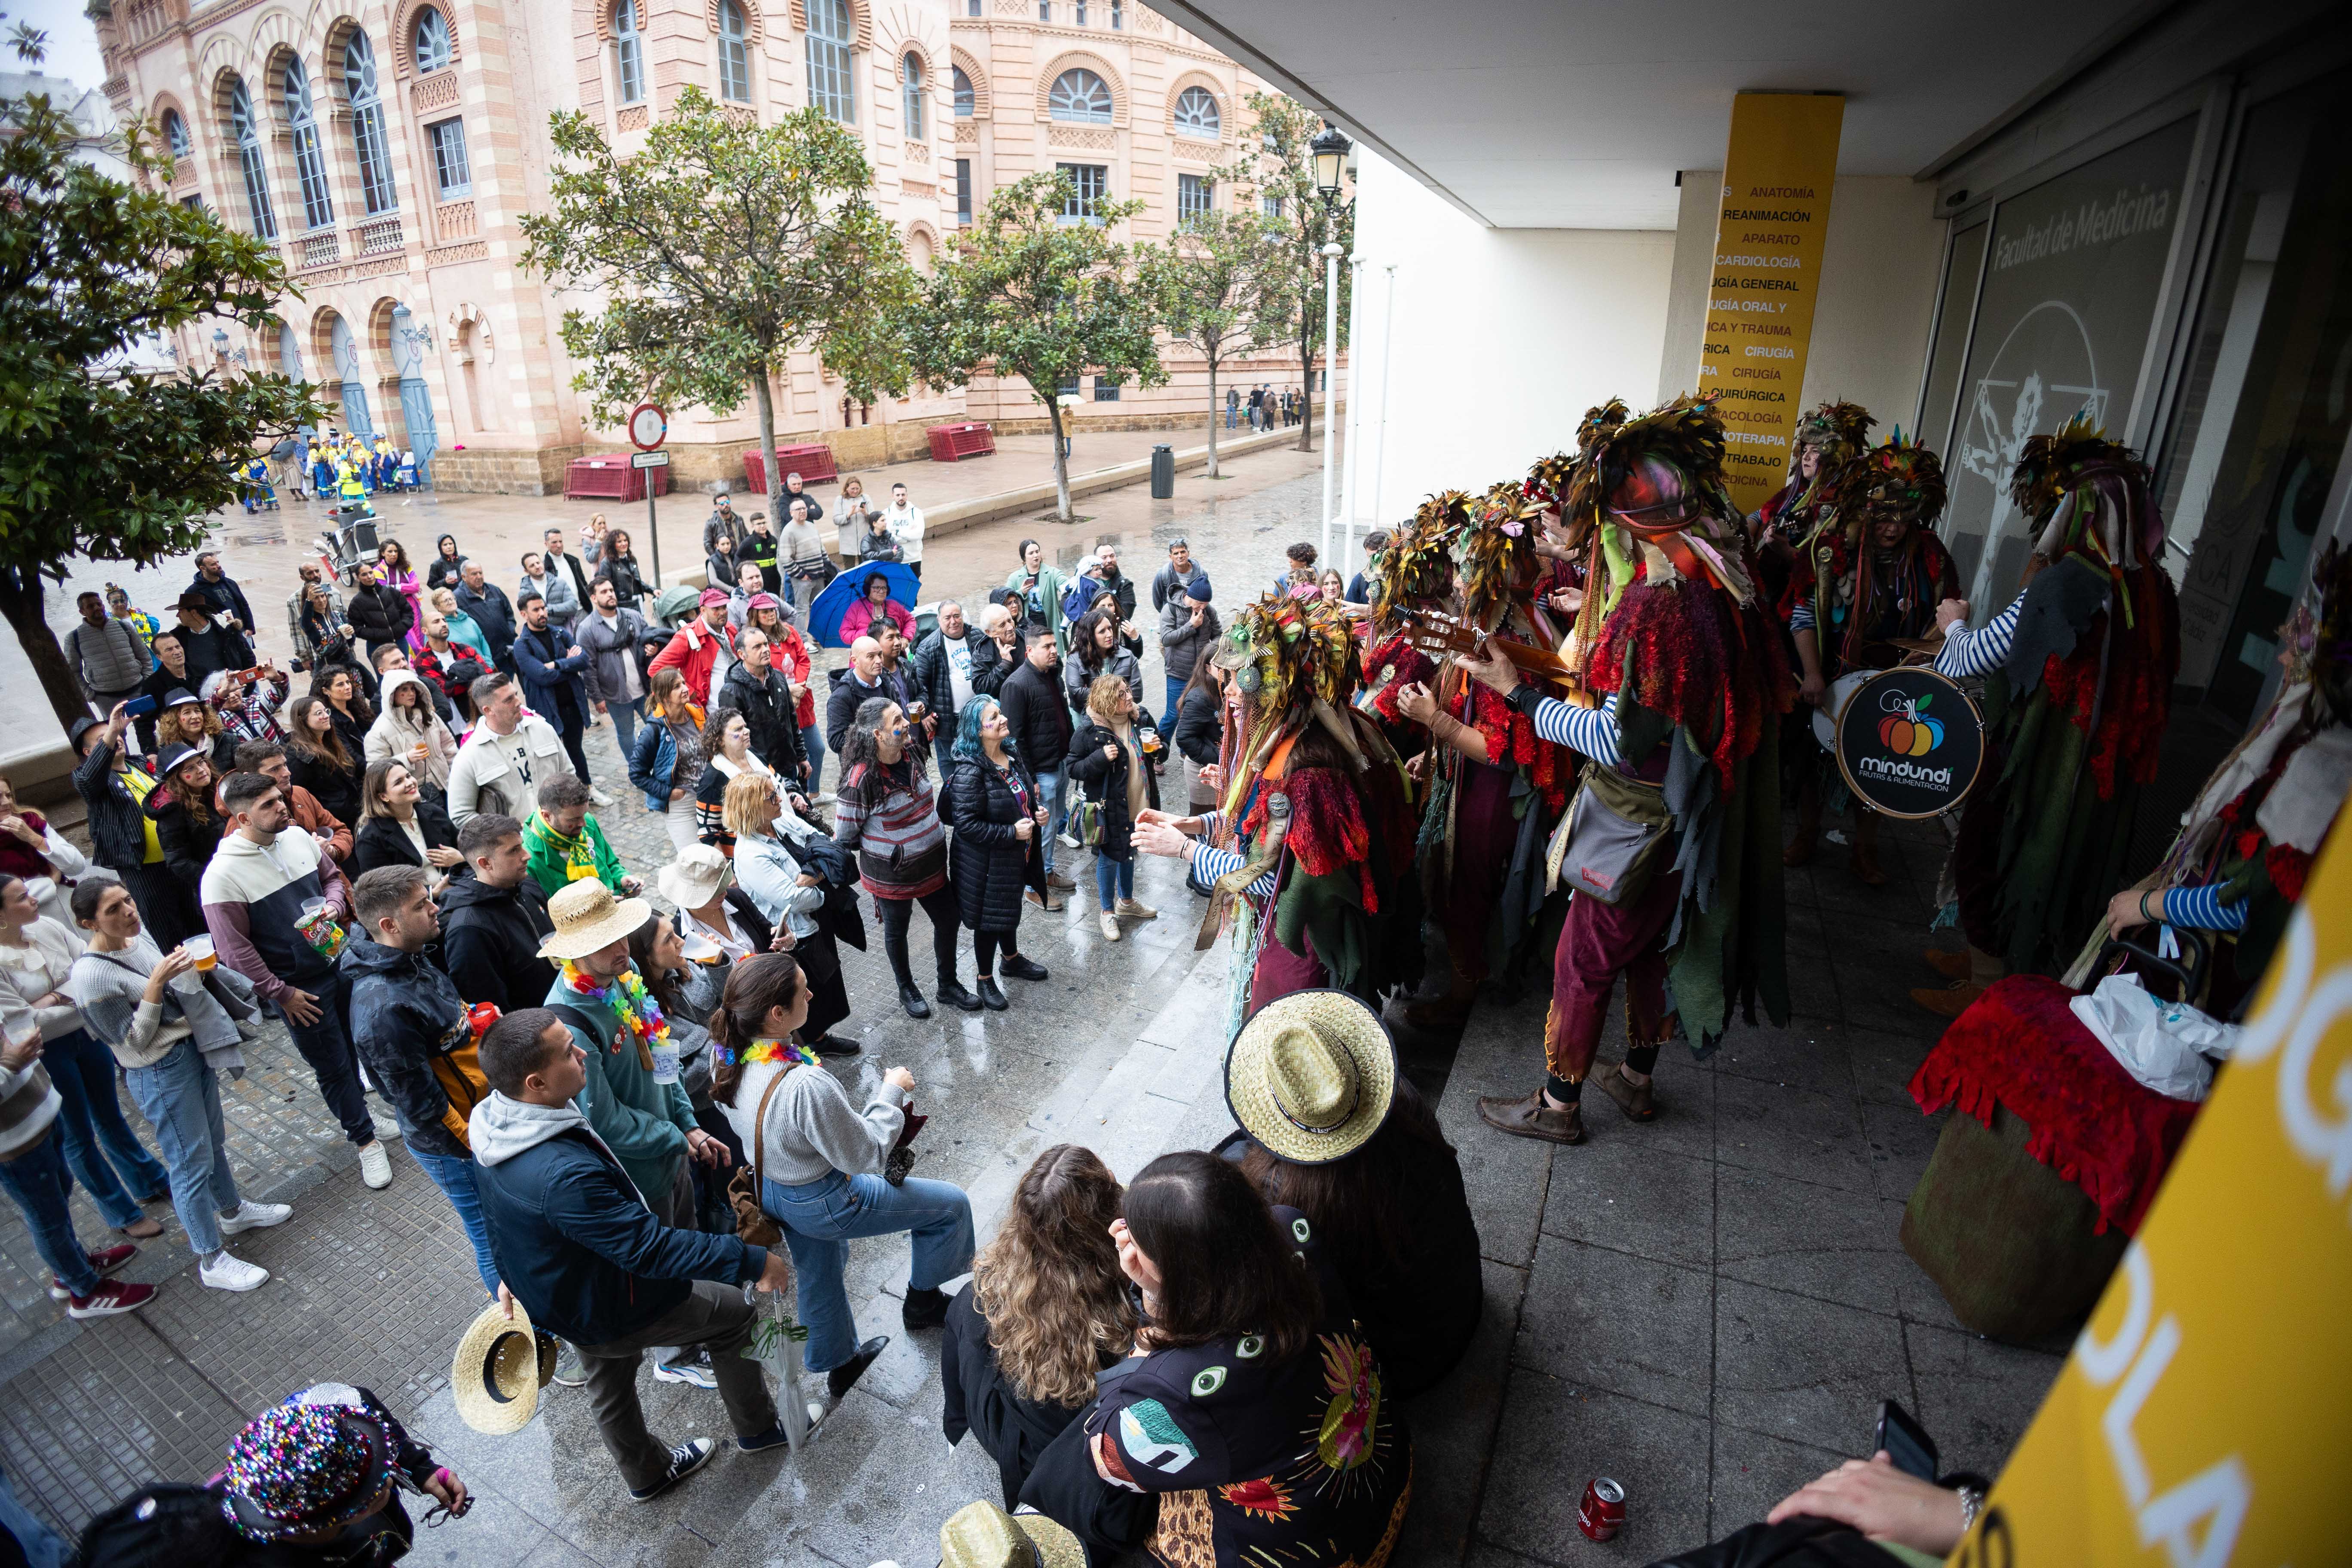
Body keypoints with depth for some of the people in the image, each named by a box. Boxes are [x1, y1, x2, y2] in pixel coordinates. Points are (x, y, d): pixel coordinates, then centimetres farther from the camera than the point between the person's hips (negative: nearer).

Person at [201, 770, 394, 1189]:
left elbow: (332, 876, 14)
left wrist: (334, 906, -8)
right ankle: (364, 1138, 26)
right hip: (300, 988, -5)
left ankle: (354, 1102, 46)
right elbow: (234, 949, -16)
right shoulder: (223, 875, -19)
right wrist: (280, 994, -12)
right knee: (333, 1067, 8)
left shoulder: (297, 837, -3)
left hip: (342, 960, 5)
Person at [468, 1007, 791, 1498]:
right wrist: (753, 1260, -31)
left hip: (553, 1292, 8)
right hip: (607, 1310, -8)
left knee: (610, 1383, 30)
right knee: (732, 1312, 12)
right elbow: (651, 1247, -38)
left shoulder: (488, 1121, -13)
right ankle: (758, 1427, 35)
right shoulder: (563, 1176, -44)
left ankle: (647, 1474, 56)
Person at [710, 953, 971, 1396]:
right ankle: (923, 1304, 36)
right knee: (952, 1205, 11)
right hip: (823, 1203, -8)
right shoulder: (806, 1087, -42)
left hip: (769, 1188, 8)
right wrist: (892, 1092, -14)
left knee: (819, 1276, 32)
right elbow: (863, 1154, -25)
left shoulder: (725, 1053, -17)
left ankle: (838, 1362, 57)